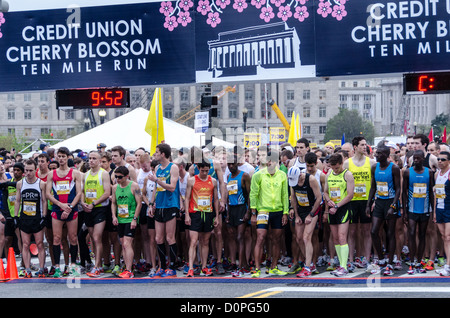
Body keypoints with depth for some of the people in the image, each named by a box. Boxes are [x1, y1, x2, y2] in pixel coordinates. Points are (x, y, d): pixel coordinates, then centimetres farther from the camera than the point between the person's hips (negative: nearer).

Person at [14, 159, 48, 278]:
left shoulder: (41, 183, -1)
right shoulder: (20, 183, 7)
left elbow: (44, 201, 1)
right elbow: (17, 201, 13)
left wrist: (44, 216, -5)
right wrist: (15, 216, 7)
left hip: (37, 218, -3)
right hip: (24, 218, 3)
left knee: (40, 244, -1)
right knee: (25, 245, 2)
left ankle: (41, 270, 4)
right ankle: (28, 271, 5)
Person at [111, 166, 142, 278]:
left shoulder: (134, 186, -7)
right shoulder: (115, 187, 10)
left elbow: (139, 203, -8)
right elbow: (113, 203, 17)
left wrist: (135, 219, -13)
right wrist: (114, 216, 3)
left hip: (131, 219, -6)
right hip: (120, 220, 6)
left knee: (127, 244, -14)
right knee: (123, 245, 7)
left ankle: (129, 271, -14)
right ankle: (128, 269, 12)